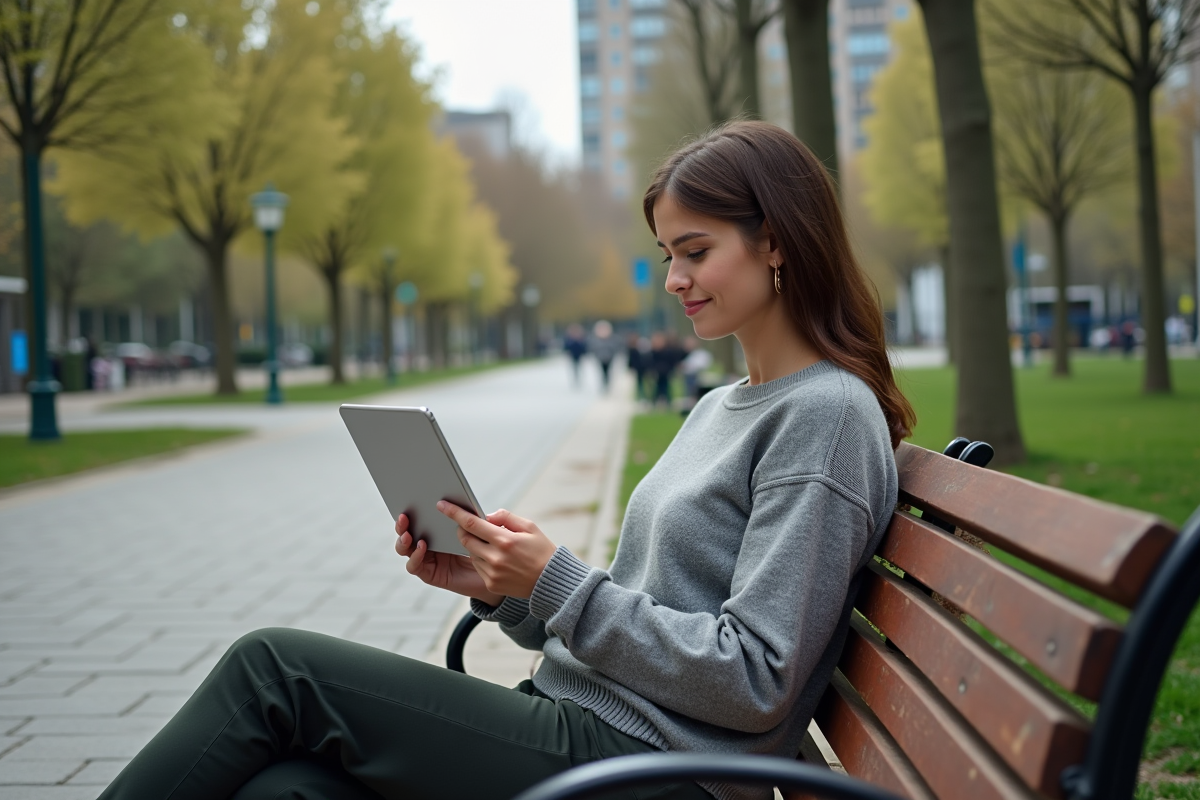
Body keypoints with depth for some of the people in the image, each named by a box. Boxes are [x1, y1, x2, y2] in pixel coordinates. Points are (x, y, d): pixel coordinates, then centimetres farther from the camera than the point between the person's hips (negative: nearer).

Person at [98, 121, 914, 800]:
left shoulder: (828, 415, -10)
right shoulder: (719, 407, 18)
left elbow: (756, 683, -16)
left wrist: (559, 582, -16)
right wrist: (502, 587, 3)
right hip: (581, 726, 8)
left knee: (275, 667, -12)